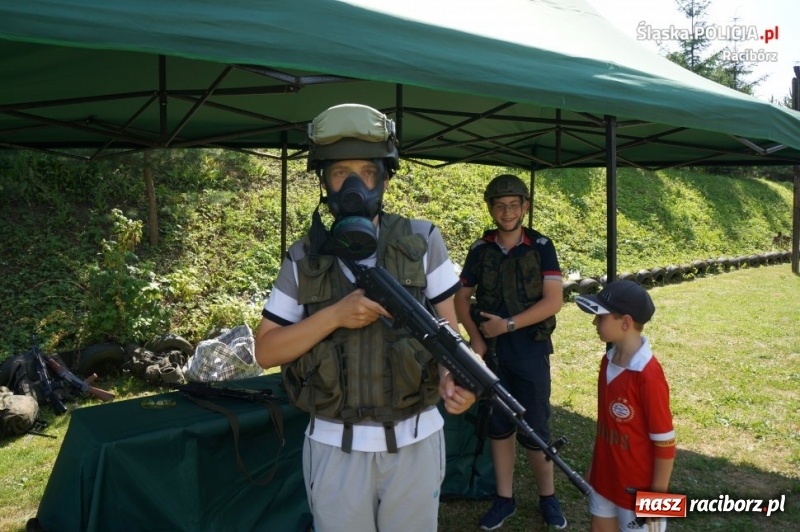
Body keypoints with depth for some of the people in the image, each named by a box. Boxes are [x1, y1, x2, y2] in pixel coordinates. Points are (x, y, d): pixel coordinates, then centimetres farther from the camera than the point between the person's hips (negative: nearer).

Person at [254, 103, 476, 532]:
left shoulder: (423, 242, -4)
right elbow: (265, 351, -3)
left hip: (414, 443, 0)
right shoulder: (304, 258, -2)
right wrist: (336, 315, -17)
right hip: (335, 449, 0)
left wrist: (451, 376, -24)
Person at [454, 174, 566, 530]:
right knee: (499, 427, 11)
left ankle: (547, 497, 24)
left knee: (534, 429, 3)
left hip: (531, 350, -2)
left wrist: (508, 324, -17)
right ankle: (505, 499, 25)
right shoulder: (480, 249, 2)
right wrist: (475, 338, -6)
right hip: (492, 352, 3)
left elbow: (554, 301, -12)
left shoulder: (541, 247, -5)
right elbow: (462, 298, 7)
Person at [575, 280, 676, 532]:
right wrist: (596, 464, 15)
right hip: (605, 477, 7)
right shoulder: (609, 361, -2)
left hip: (637, 486, -7)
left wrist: (658, 495, -15)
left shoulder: (648, 376, -27)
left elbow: (665, 443, -20)